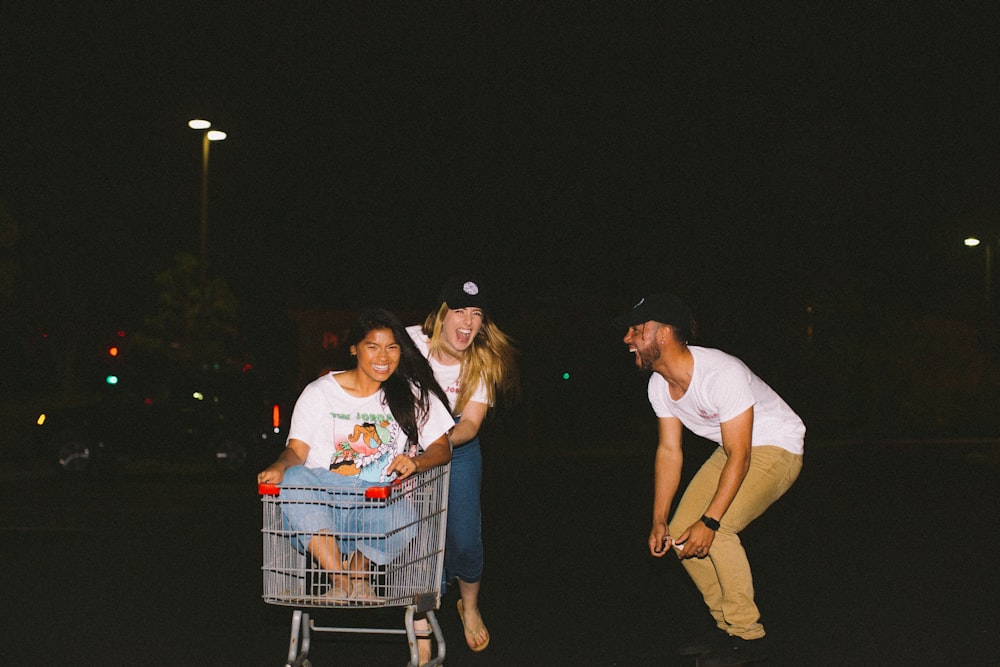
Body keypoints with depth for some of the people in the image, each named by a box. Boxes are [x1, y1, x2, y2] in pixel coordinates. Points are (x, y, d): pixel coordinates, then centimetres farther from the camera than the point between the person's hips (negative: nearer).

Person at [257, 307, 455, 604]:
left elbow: (442, 448, 8)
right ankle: (339, 577, -25)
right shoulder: (320, 392, 12)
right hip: (322, 500, 1)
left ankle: (357, 570, -2)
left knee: (404, 520, -36)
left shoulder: (413, 394, 13)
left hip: (379, 504, 0)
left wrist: (415, 462, -15)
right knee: (294, 479, -32)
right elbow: (297, 449, 5)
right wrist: (279, 468, -20)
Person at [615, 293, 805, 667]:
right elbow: (669, 450, 0)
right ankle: (728, 626, 15)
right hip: (734, 449, 8)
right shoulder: (659, 386, -7)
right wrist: (659, 522, -4)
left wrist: (709, 522, -33)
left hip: (776, 447, -8)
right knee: (680, 534, -1)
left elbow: (739, 456, -30)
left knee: (717, 529, -26)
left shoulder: (722, 374, -33)